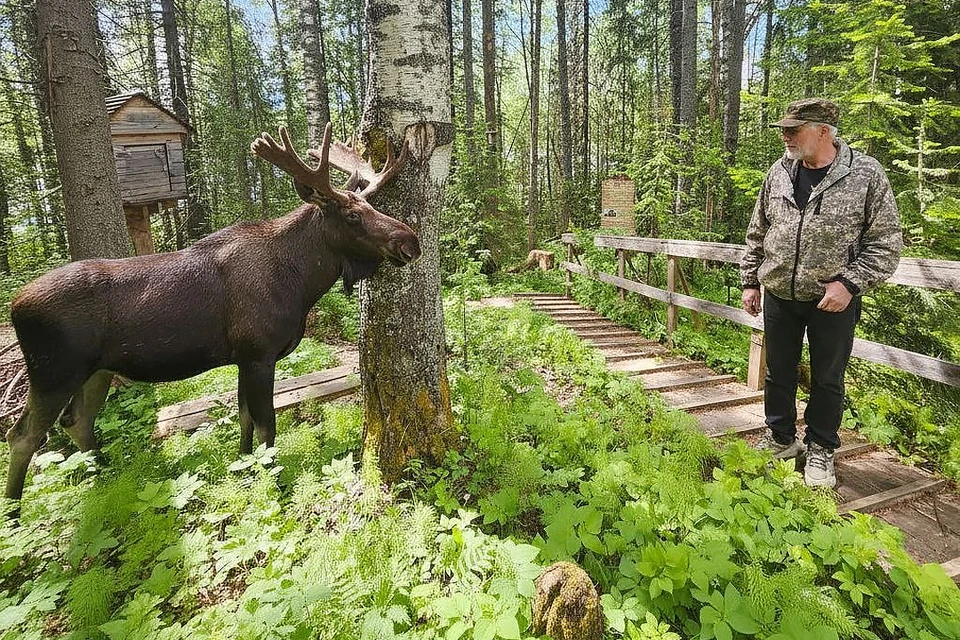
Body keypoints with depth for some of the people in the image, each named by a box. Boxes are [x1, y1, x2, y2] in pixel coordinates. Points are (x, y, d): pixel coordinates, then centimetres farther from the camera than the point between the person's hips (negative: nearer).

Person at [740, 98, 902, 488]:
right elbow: (757, 234, 10)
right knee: (778, 374, 14)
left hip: (833, 300, -3)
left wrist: (850, 283, -17)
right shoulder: (779, 173, 3)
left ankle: (820, 451, 29)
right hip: (778, 296, 3)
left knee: (827, 380, 10)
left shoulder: (866, 174, -8)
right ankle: (781, 441, 33)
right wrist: (750, 282, 8)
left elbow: (886, 243, -5)